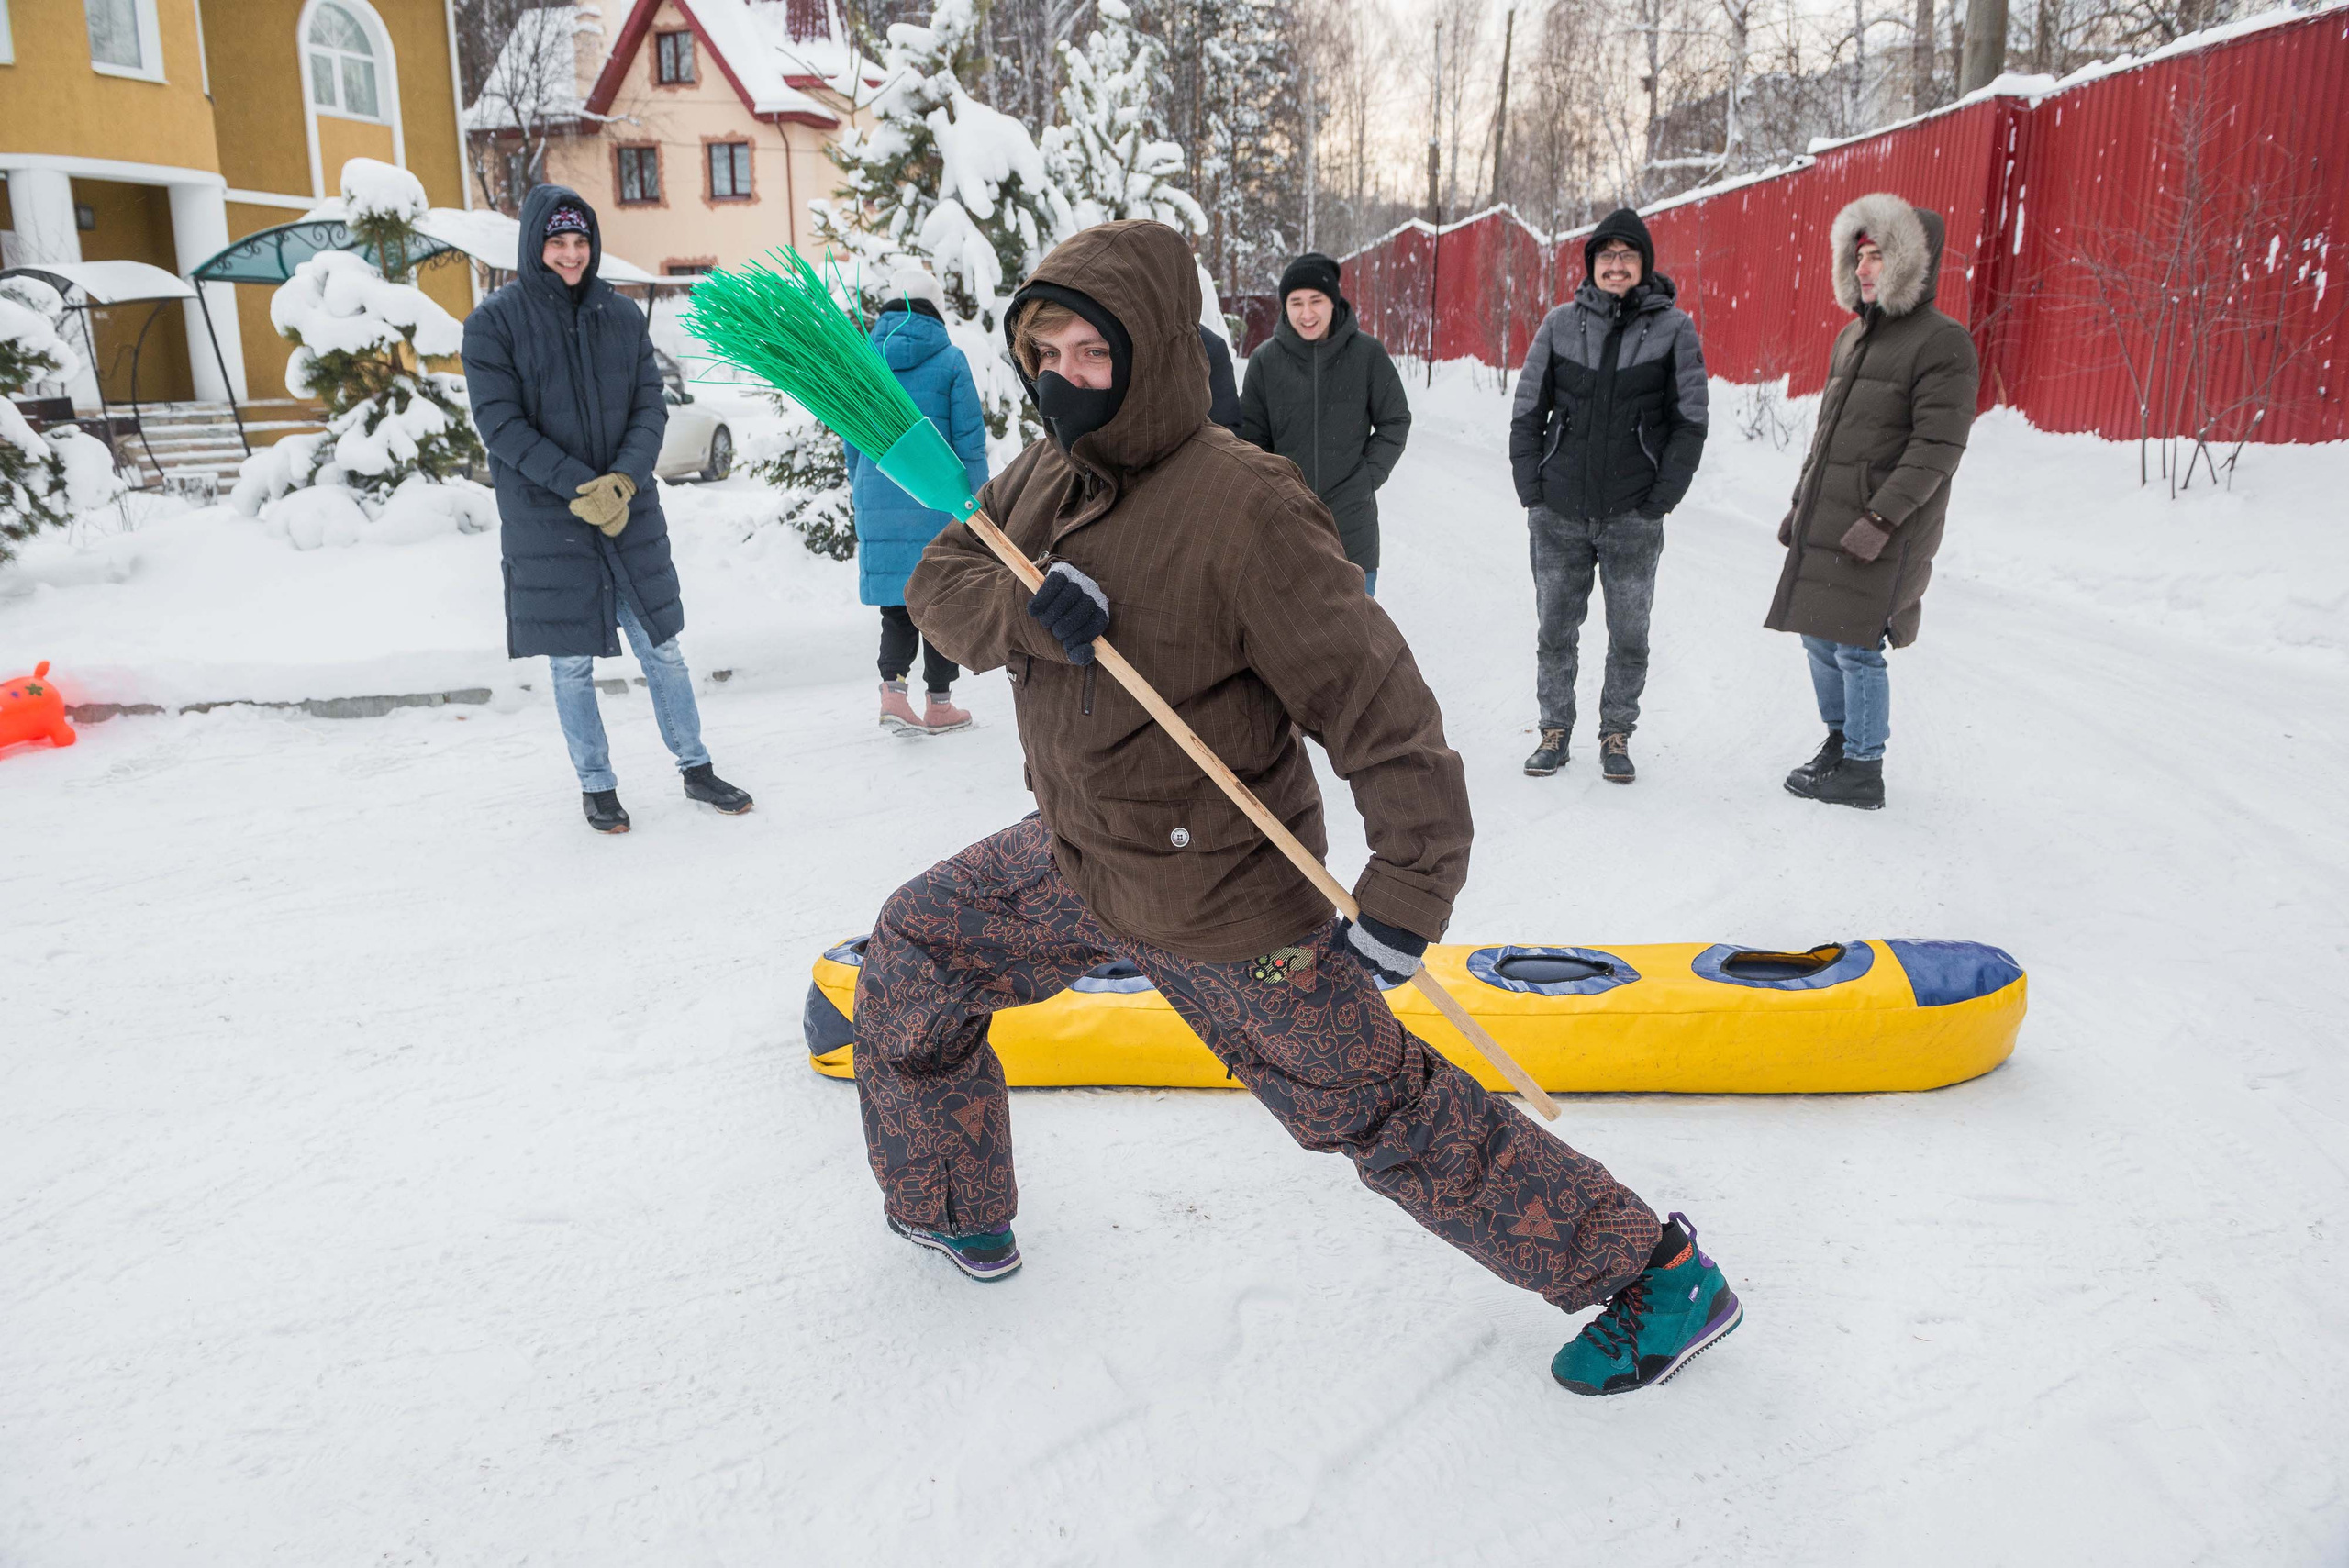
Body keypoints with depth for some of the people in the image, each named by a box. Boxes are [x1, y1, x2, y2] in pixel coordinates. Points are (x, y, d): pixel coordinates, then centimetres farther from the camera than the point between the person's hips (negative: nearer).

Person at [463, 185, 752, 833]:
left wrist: (624, 478, -15)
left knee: (662, 648, 9)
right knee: (572, 664, 6)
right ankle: (597, 787, 22)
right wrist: (579, 487, -18)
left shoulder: (622, 314, 6)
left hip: (631, 511, 3)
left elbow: (651, 408, 3)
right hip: (547, 520, -2)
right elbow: (501, 423, -10)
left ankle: (696, 770, 22)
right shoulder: (494, 322, -4)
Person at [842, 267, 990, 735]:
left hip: (879, 501, 3)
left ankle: (893, 690, -5)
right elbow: (970, 441, -5)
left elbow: (852, 439, 11)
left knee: (897, 602, 12)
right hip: (940, 503, -3)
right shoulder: (950, 361, -4)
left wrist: (859, 492, 22)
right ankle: (938, 705, 14)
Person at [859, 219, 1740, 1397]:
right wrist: (1023, 609, -24)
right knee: (909, 958, 16)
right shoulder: (1040, 481, 1)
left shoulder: (1241, 508, -24)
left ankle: (1659, 1276, 19)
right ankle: (954, 1213, 39)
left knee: (1381, 1112, 1)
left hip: (1220, 901, -8)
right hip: (1073, 858, 8)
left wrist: (1409, 889, -30)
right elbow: (937, 587, -2)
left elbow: (1374, 695, -25)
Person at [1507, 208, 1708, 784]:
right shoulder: (1561, 324, 4)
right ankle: (1555, 730, 22)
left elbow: (1690, 421, 1)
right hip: (1558, 516, 1)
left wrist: (1659, 501, -6)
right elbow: (1527, 412, 8)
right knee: (1556, 630, 8)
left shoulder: (1673, 328, 0)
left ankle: (1617, 735, 20)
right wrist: (1531, 491, 0)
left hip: (1632, 519, -1)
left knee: (1630, 636, 5)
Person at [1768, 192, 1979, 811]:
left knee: (1856, 647, -6)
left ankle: (1862, 773, 4)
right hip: (1825, 523, 8)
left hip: (1881, 531, -8)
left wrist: (1882, 517, -22)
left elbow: (1938, 446, -16)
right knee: (1819, 639, 13)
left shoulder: (1941, 343, -9)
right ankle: (1840, 743, 30)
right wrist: (1800, 504, 20)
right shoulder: (1851, 336, 16)